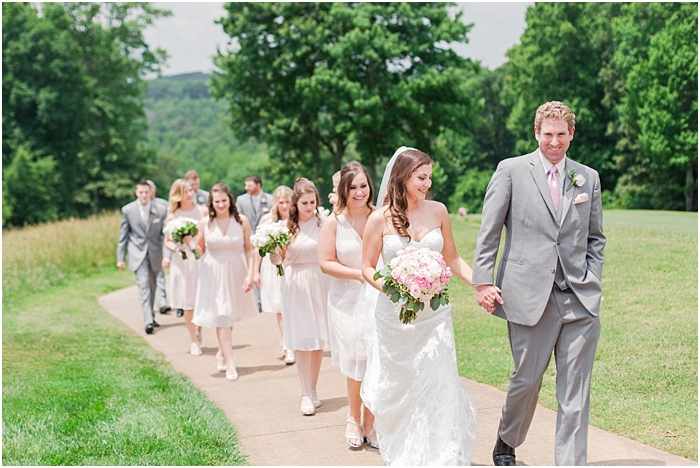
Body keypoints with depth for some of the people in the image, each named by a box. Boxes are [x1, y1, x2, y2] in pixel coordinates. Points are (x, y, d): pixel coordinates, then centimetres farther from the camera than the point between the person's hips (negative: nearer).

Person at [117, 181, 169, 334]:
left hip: (155, 254, 2)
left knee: (152, 287, 15)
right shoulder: (127, 210, -3)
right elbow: (123, 236, 2)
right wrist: (120, 258, 1)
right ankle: (148, 321, -22)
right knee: (143, 286, -14)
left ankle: (150, 317, 30)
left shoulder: (160, 210, -3)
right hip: (138, 254, -2)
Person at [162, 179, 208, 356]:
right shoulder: (172, 216, -2)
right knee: (188, 304, 1)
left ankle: (199, 331, 29)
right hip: (183, 262, -1)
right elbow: (167, 241, 4)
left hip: (203, 259, 1)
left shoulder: (203, 211, 2)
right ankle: (194, 342, 12)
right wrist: (176, 248, -16)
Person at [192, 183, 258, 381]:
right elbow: (200, 249, 6)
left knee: (230, 316, 12)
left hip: (236, 273, 1)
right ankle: (230, 364, -6)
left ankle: (221, 353, 34)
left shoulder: (241, 221, -5)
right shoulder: (205, 222, -4)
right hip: (213, 274, -1)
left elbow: (249, 249, 1)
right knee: (220, 317, -6)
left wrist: (250, 274, -6)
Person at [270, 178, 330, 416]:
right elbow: (277, 259, 4)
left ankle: (312, 390, 18)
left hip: (320, 284, 0)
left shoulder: (324, 224, -2)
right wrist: (274, 253, -17)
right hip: (296, 286, 0)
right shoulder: (287, 226, 2)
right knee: (302, 341, -1)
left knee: (319, 341, 6)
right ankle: (306, 395, 2)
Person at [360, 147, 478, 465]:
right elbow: (368, 268, 0)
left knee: (441, 385, -6)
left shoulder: (437, 211, 1)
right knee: (400, 388, 11)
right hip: (395, 315, -1)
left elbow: (452, 258, 10)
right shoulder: (381, 219, -6)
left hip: (434, 315, 1)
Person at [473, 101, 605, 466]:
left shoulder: (589, 178, 13)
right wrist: (483, 282, -6)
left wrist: (592, 282, 6)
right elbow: (488, 232, 0)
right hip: (530, 296, -3)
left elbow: (595, 239, 18)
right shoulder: (511, 170, 2)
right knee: (526, 379, 6)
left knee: (576, 389, 1)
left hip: (580, 299, 3)